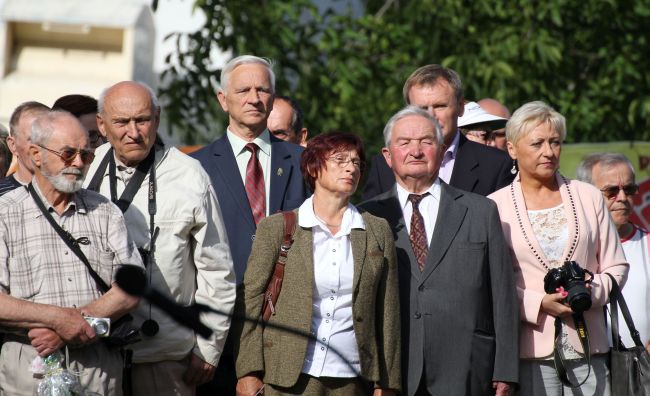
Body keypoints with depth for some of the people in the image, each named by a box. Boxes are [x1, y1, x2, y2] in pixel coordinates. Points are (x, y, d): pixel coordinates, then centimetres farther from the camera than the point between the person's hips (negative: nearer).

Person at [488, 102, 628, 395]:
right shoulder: (496, 206, 4)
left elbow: (615, 267, 12)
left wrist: (590, 291, -8)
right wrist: (538, 303, -11)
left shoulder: (588, 197, 11)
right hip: (530, 349, -2)